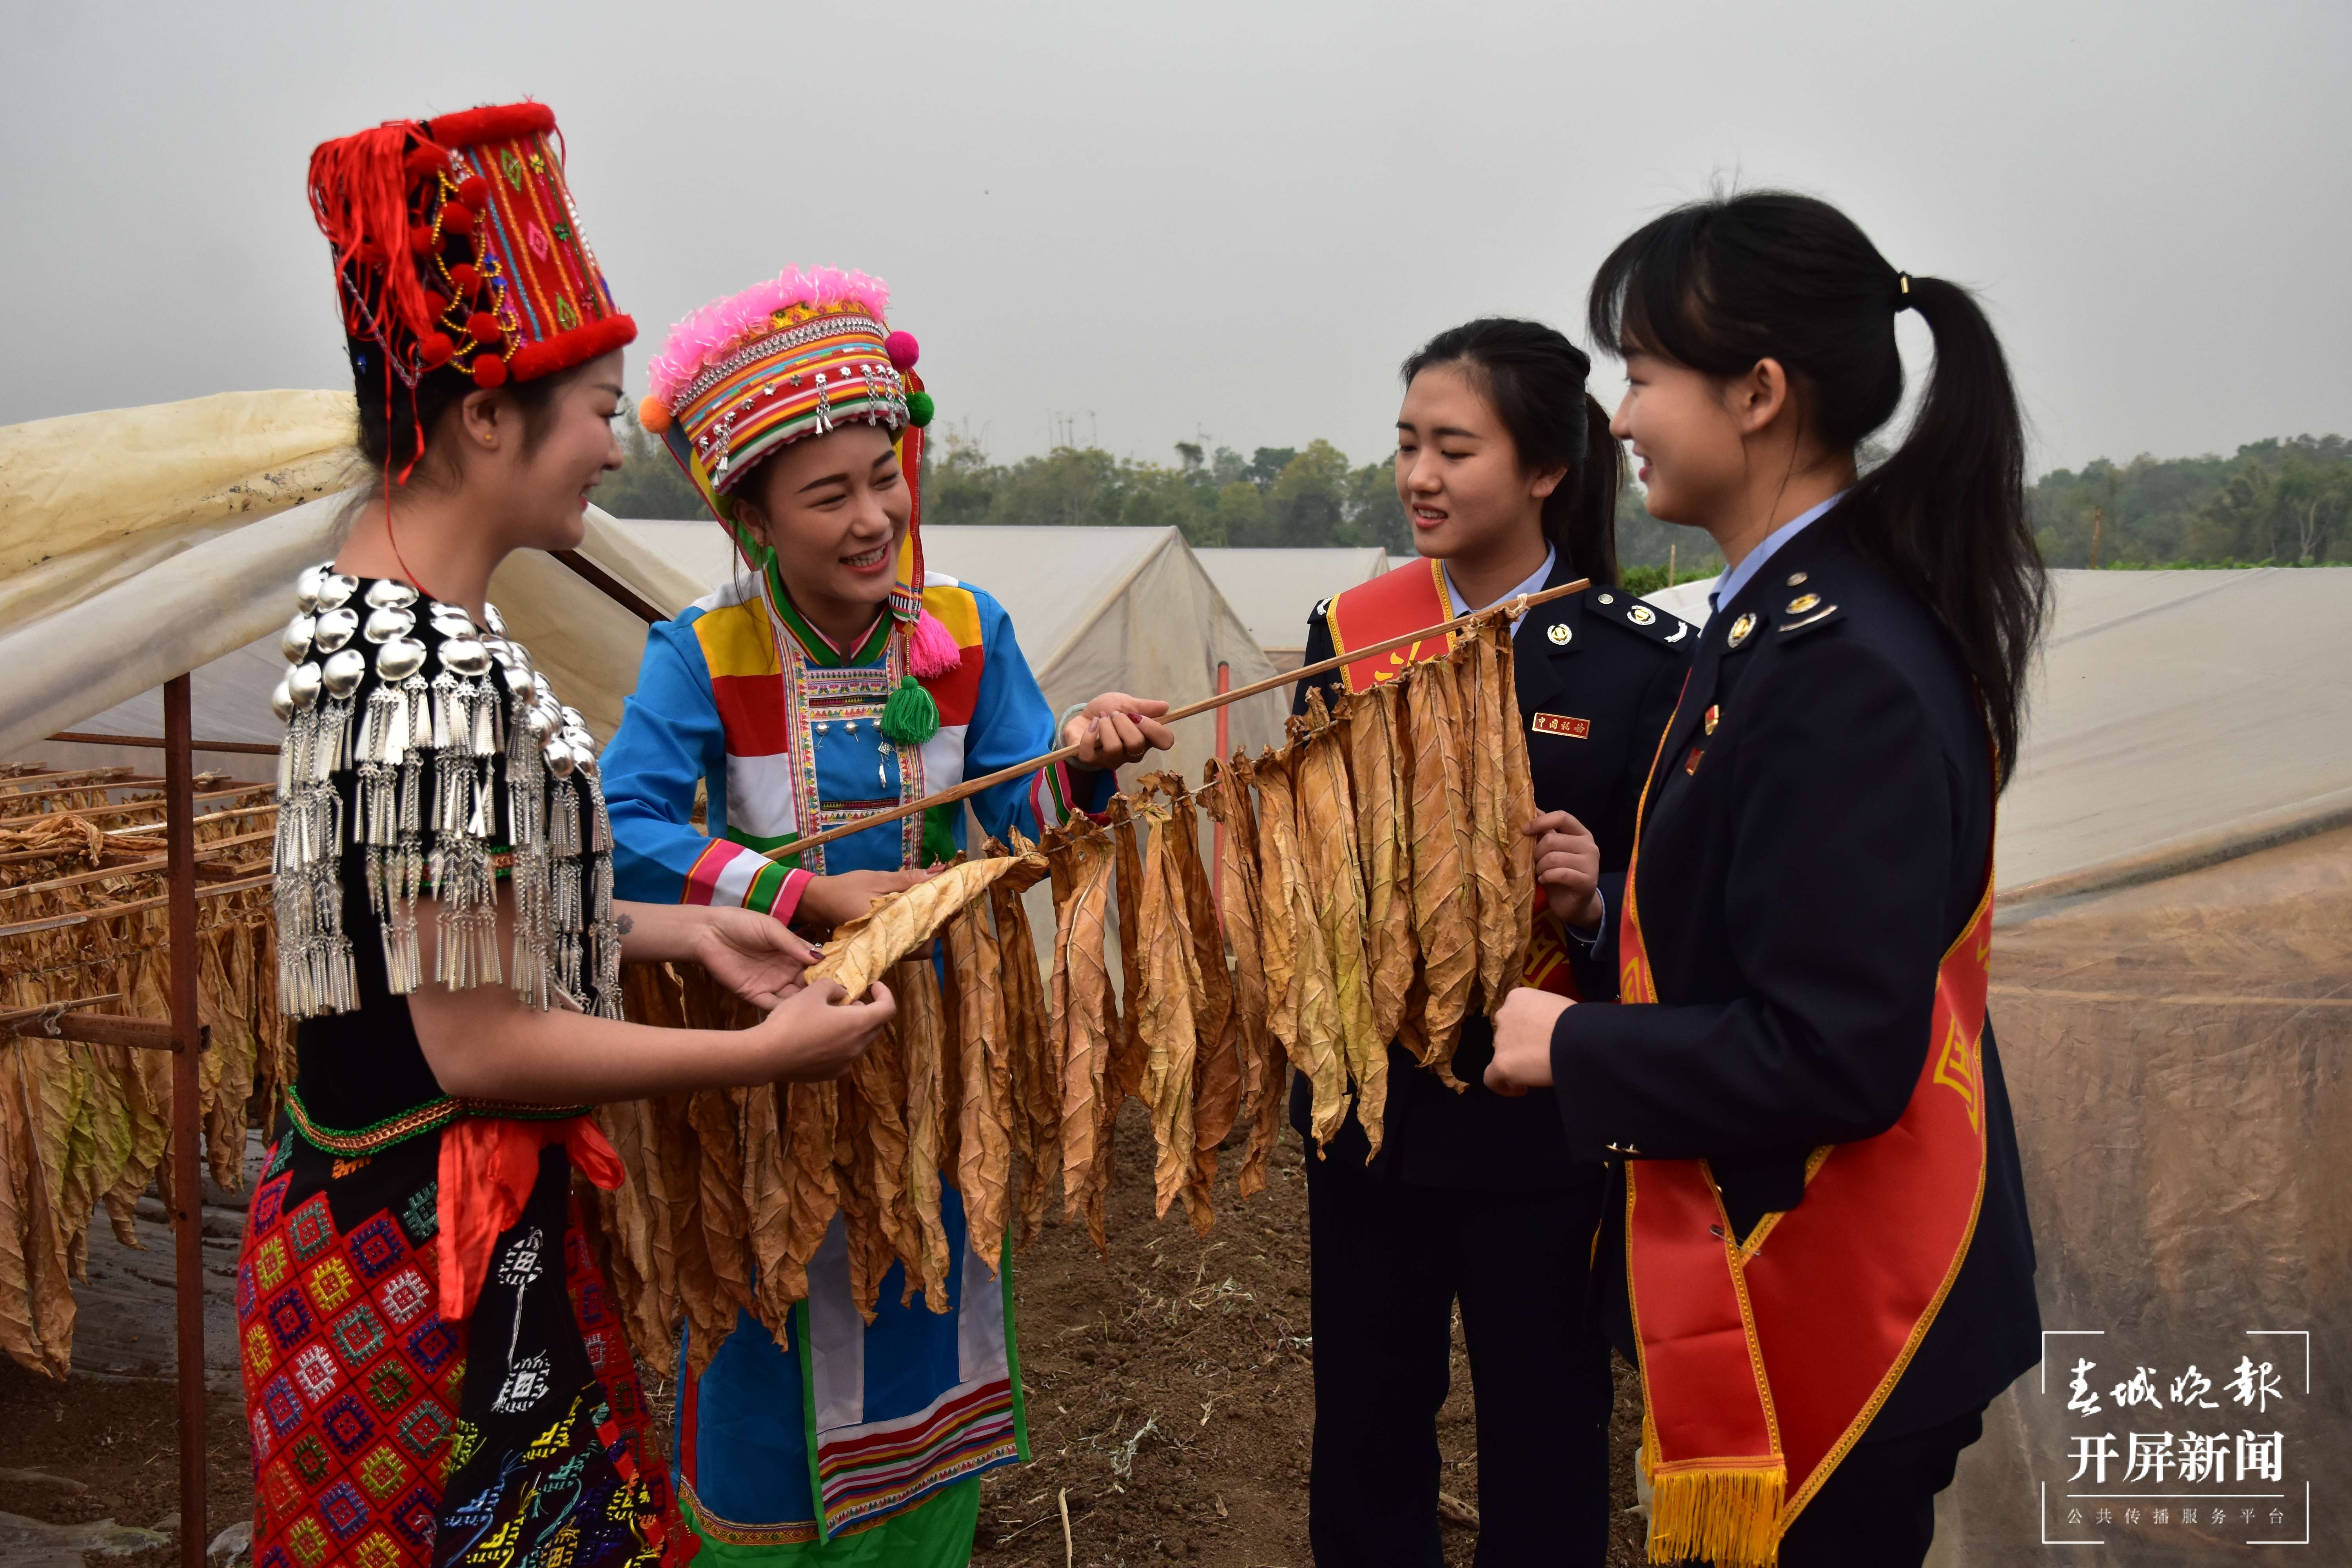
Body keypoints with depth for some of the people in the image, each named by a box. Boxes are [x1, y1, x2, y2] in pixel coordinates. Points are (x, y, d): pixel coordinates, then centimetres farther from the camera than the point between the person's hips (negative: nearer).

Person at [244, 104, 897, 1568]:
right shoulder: (444, 678, -26)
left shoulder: (360, 609, 5)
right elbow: (479, 1045, -23)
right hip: (435, 1254, -9)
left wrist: (678, 930, 9)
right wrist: (767, 1051, -14)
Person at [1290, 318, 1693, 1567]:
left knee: (1543, 1441, 13)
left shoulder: (1644, 658, -9)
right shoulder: (1350, 631, 1)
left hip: (1543, 1123, -3)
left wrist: (1591, 897, -25)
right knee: (1363, 1421, 17)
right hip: (1368, 1101, 3)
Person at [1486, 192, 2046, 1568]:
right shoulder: (1799, 616, 6)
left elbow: (1835, 1057, -27)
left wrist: (1575, 1049, -16)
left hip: (1825, 1312, -9)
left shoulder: (1843, 672, -25)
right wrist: (1614, 898, 3)